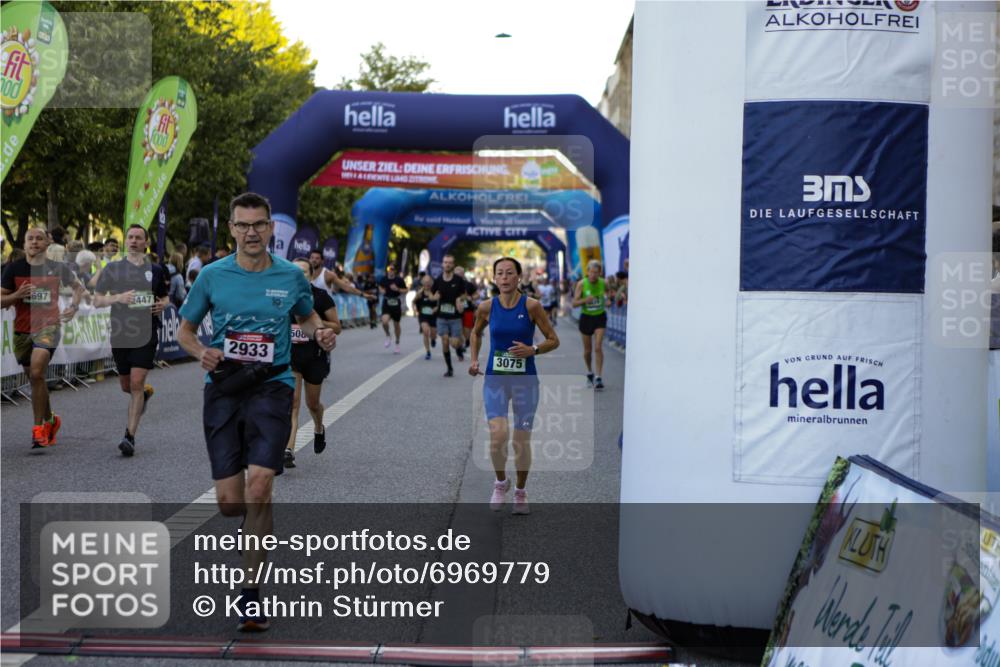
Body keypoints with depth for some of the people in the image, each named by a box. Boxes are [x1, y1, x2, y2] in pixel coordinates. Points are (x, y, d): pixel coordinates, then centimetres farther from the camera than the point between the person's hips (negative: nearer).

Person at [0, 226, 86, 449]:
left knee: (36, 373, -23)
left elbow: (78, 286, 18)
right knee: (34, 378, 15)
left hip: (49, 326, -3)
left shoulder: (58, 267, 0)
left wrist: (73, 307, 1)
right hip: (22, 330, 3)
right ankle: (50, 420, 38)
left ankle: (39, 428, -15)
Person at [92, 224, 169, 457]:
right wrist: (118, 298, -15)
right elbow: (97, 300, 4)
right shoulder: (112, 268, 4)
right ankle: (147, 392, 48)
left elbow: (164, 297, 21)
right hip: (120, 333, 2)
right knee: (126, 386, 12)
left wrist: (162, 304, -2)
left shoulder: (155, 270, 8)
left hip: (146, 334, -2)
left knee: (136, 383, -12)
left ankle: (130, 436, -9)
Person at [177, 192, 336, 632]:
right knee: (229, 502, 0)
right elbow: (184, 329, 12)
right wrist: (201, 352, -9)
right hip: (222, 387, 1)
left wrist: (320, 333, -1)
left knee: (259, 485, -17)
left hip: (271, 386, -1)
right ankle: (258, 522, 39)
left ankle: (250, 595, -6)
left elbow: (307, 317, 22)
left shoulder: (291, 276, 4)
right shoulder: (212, 275, 4)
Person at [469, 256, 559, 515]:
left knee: (522, 441, 6)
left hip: (525, 380, -1)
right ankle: (501, 482, 12)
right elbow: (476, 332, 19)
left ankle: (520, 492, 30)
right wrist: (474, 359, 6)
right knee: (498, 435, -17)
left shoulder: (531, 306, -9)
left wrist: (532, 349, -18)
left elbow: (553, 340, -2)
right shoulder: (486, 307, -2)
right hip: (495, 379, 1)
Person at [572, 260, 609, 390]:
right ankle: (590, 373, 34)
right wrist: (585, 300, -29)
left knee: (598, 347, -13)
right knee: (587, 350, 10)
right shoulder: (581, 284, -10)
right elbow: (574, 303, -11)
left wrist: (607, 301, -6)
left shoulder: (603, 283, -4)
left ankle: (598, 377, -12)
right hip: (586, 317, 0)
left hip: (600, 317, 0)